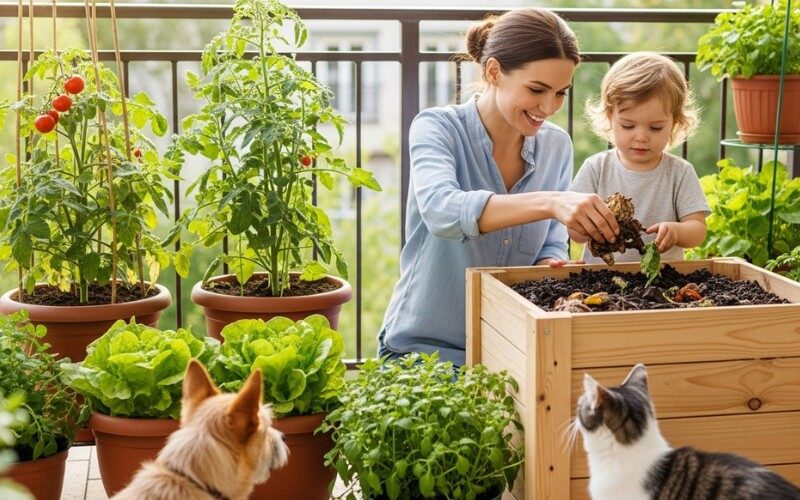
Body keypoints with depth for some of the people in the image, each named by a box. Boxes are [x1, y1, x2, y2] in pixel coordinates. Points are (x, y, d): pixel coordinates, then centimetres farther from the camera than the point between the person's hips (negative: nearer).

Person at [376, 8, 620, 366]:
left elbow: (551, 247, 6)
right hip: (424, 348, -4)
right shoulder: (437, 128, -11)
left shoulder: (556, 146, 4)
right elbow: (440, 211, -31)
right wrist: (550, 202, -44)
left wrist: (553, 267, -19)